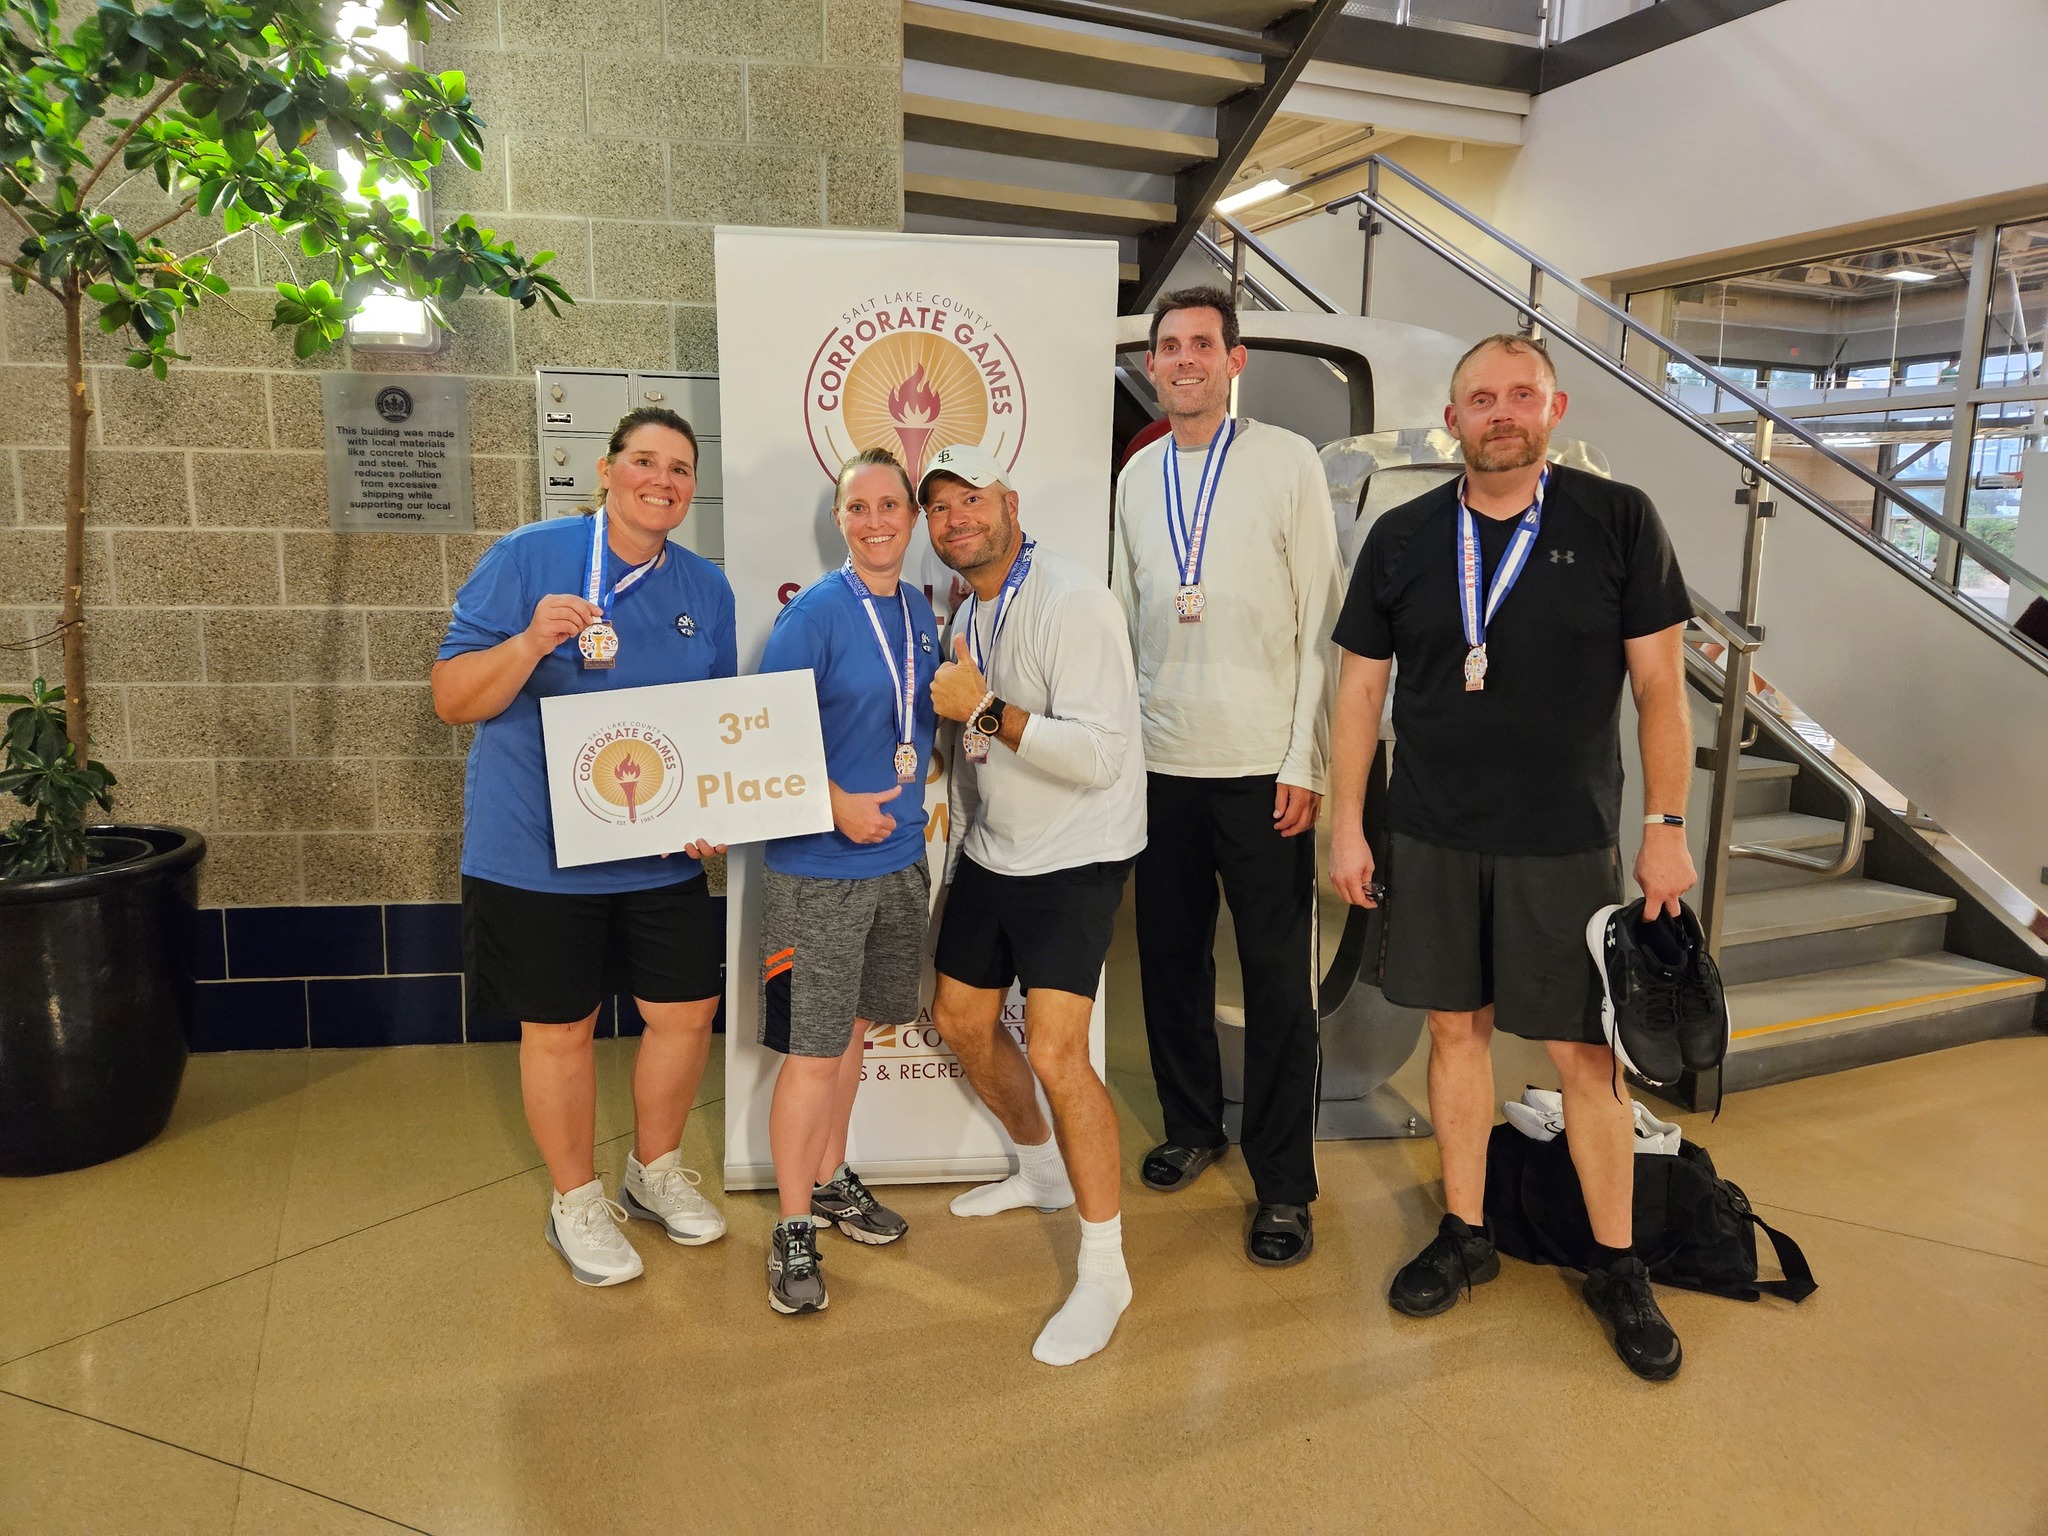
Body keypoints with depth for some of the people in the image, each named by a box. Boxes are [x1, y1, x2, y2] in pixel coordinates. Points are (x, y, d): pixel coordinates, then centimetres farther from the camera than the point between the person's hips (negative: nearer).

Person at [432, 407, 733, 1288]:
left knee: (686, 1012, 11)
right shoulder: (528, 557, -9)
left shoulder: (707, 589, 6)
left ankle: (655, 1170, 38)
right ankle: (577, 1201, 32)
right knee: (559, 1027, 9)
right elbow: (452, 700, -10)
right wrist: (532, 642, -28)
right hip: (539, 852, -4)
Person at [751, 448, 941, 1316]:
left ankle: (829, 1179, 38)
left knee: (852, 1026, 19)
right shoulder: (814, 613, -13)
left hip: (899, 858, 6)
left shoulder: (920, 613, 7)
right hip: (819, 870, -6)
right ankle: (794, 1227, 18)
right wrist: (838, 805, -20)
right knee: (813, 1050, 0)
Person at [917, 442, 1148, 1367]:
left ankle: (1104, 1273, 1)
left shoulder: (1072, 602, -19)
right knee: (960, 1021, 17)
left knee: (1054, 1053, -16)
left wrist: (983, 710, -25)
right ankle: (1043, 1172, 42)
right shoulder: (968, 612, 9)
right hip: (989, 850, 9)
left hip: (1074, 859, -9)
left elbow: (1098, 754, -27)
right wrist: (960, 833, 20)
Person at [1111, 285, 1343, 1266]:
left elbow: (1321, 620, -5)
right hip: (1161, 762, 5)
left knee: (1278, 979, 2)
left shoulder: (1287, 462, -2)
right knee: (1170, 957, 13)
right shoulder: (1137, 476, 12)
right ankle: (1191, 1126, 33)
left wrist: (1304, 761, -11)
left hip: (1262, 766, -4)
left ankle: (1283, 1183, 15)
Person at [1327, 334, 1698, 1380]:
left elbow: (1660, 685, 0)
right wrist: (1348, 824, 3)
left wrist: (1666, 827, -3)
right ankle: (1464, 1236, 27)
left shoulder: (1617, 521, -2)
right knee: (1457, 1029, 11)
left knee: (1584, 1053, 5)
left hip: (1566, 843, -2)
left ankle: (1616, 1266, 23)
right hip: (1430, 839, 2)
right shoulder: (1402, 539, 3)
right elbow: (1360, 687, 6)